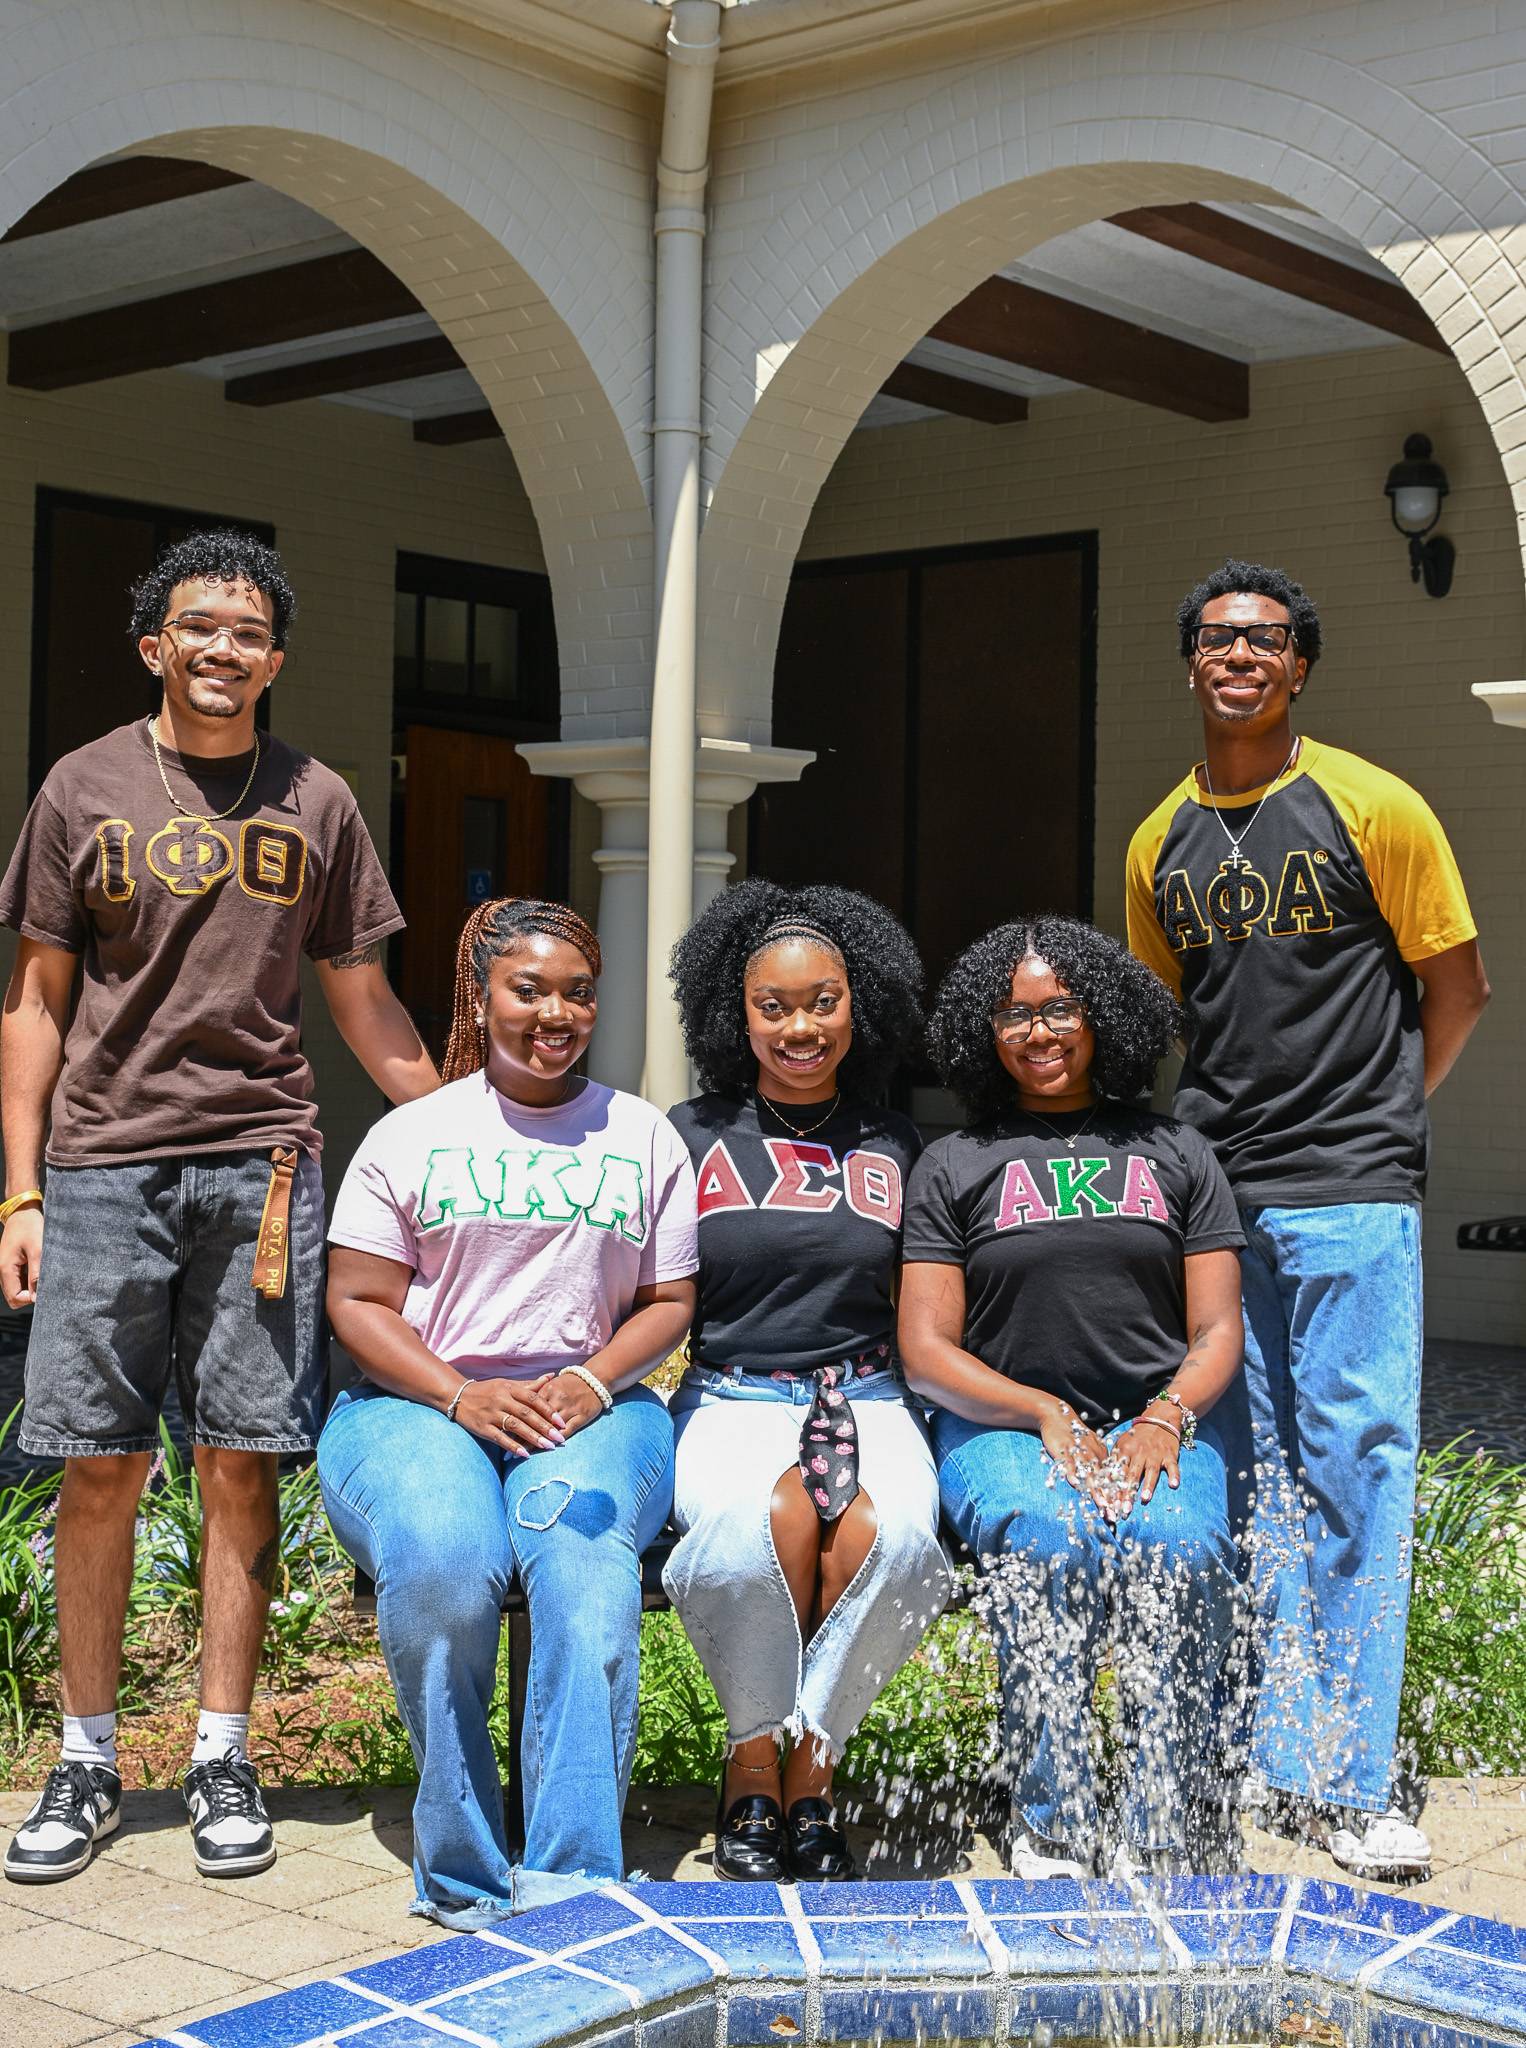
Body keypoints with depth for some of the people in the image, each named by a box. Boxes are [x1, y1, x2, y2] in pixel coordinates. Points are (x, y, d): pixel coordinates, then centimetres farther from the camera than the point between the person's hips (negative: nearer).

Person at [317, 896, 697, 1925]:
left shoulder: (644, 1136, 15)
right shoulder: (412, 1136, 11)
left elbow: (670, 1301, 12)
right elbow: (358, 1303, 5)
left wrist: (592, 1383, -8)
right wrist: (462, 1395, -11)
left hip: (593, 1410, 1)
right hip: (419, 1405, 0)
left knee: (586, 1555, -34)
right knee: (442, 1562, -34)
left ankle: (571, 1885, -36)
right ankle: (464, 1876, -19)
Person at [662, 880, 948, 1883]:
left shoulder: (896, 1148, 14)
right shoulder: (693, 1137, 9)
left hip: (867, 1397, 2)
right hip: (732, 1396, -1)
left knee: (893, 1532, -32)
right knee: (765, 1525, -34)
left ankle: (807, 1767, -13)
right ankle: (753, 1768, -12)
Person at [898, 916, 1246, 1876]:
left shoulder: (1177, 1156, 16)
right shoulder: (953, 1167, 12)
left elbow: (1218, 1332, 9)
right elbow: (926, 1351, 4)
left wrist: (1164, 1421, -11)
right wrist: (1045, 1414, -12)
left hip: (1159, 1419, 1)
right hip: (1003, 1425, -1)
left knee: (1177, 1545, -32)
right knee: (1052, 1536, -34)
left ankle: (1172, 1834, -25)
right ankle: (1055, 1826, -25)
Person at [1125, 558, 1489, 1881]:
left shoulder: (1374, 809, -2)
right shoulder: (1160, 843, 11)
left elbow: (1457, 991, 3)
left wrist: (1370, 1120, 6)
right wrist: (1196, 1136, 13)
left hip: (1349, 1195, -4)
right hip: (1208, 1197, 5)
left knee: (1355, 1469, -6)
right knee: (1250, 1476, 8)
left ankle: (1351, 1782, 1)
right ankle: (1278, 1761, 18)